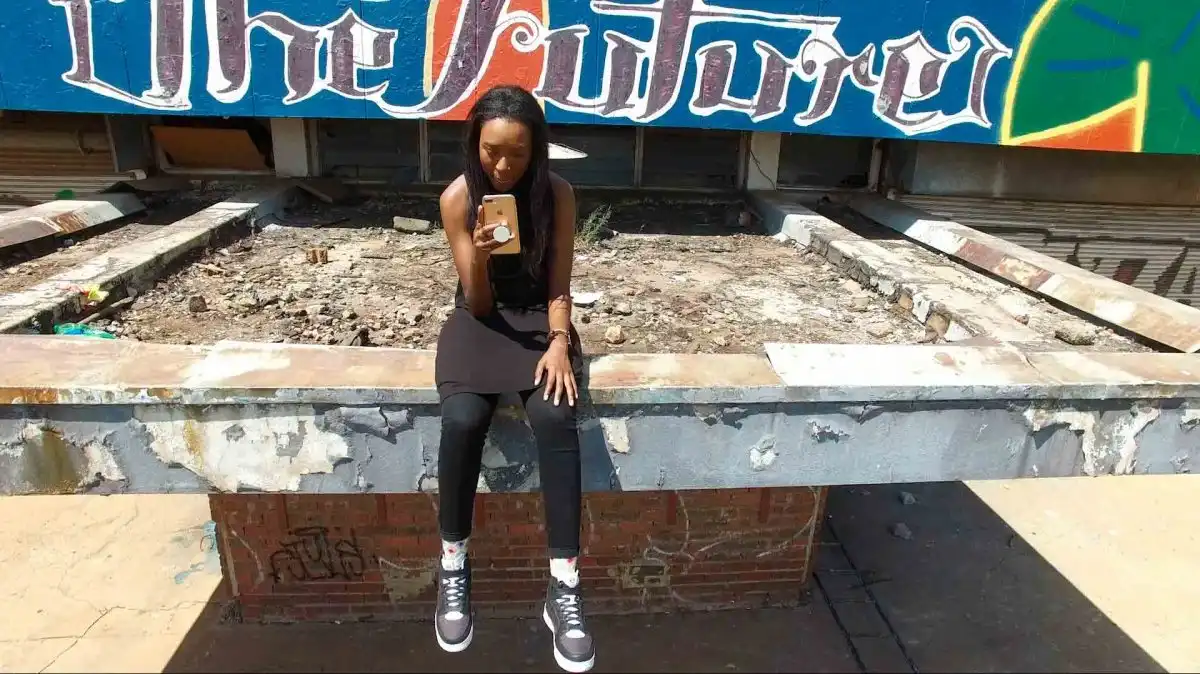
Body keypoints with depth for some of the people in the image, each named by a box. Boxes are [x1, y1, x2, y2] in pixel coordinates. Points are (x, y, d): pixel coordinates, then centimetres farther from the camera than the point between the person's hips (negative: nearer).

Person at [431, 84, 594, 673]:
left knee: (554, 417, -31)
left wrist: (560, 341, -23)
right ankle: (453, 566, -7)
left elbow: (558, 287, -5)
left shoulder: (558, 194, -6)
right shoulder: (458, 197, -8)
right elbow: (477, 302, -9)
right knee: (462, 419, -31)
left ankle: (564, 586, -21)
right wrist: (480, 256, -29)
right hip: (480, 320, 0)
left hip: (540, 319, 0)